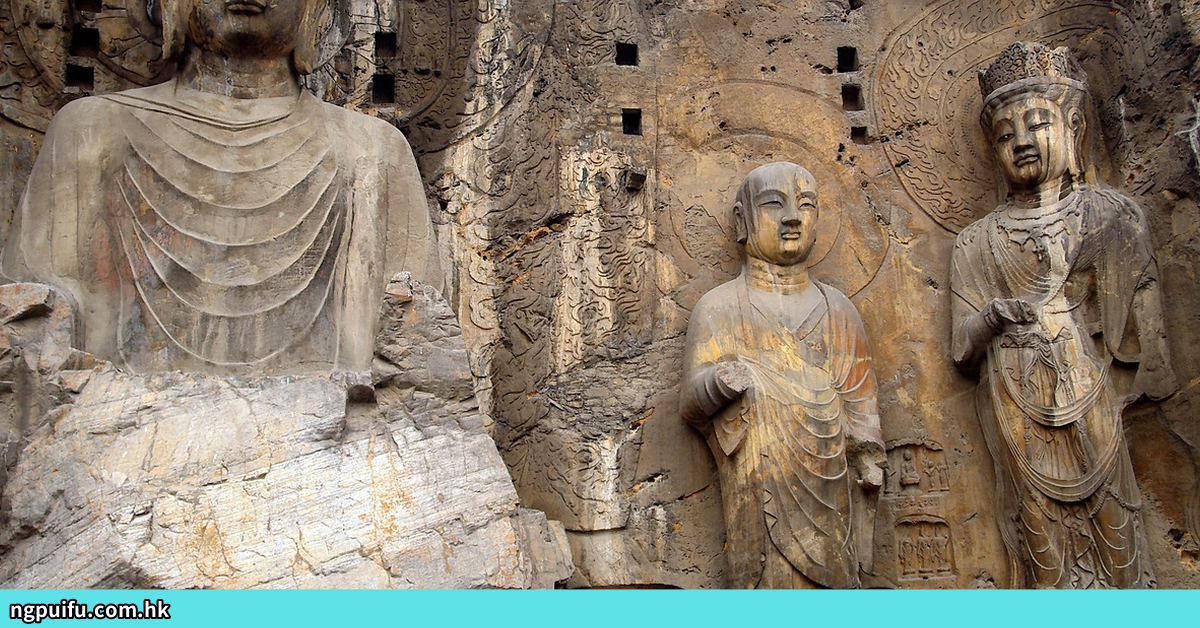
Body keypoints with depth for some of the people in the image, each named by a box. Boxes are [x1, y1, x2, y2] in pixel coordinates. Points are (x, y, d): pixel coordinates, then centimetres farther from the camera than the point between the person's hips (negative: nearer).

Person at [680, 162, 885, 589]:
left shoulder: (836, 309, 16)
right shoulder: (719, 308, 6)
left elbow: (861, 409, 15)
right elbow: (689, 403, -1)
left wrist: (868, 458, -1)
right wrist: (717, 383, -22)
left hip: (829, 494, 3)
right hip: (760, 496, -3)